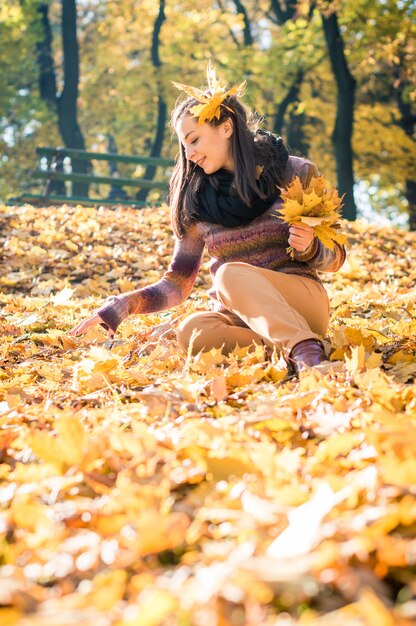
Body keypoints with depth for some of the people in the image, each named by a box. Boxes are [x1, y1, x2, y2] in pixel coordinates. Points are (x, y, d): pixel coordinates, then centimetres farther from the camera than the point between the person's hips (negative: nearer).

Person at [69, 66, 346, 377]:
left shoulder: (297, 173, 1)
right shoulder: (196, 201, 8)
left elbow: (335, 257, 6)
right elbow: (176, 284, 8)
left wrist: (309, 248, -17)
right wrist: (115, 308, -5)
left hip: (303, 298, -2)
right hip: (238, 315, 3)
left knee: (230, 274, -32)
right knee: (191, 330, -32)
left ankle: (305, 350, -43)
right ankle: (299, 347, -34)